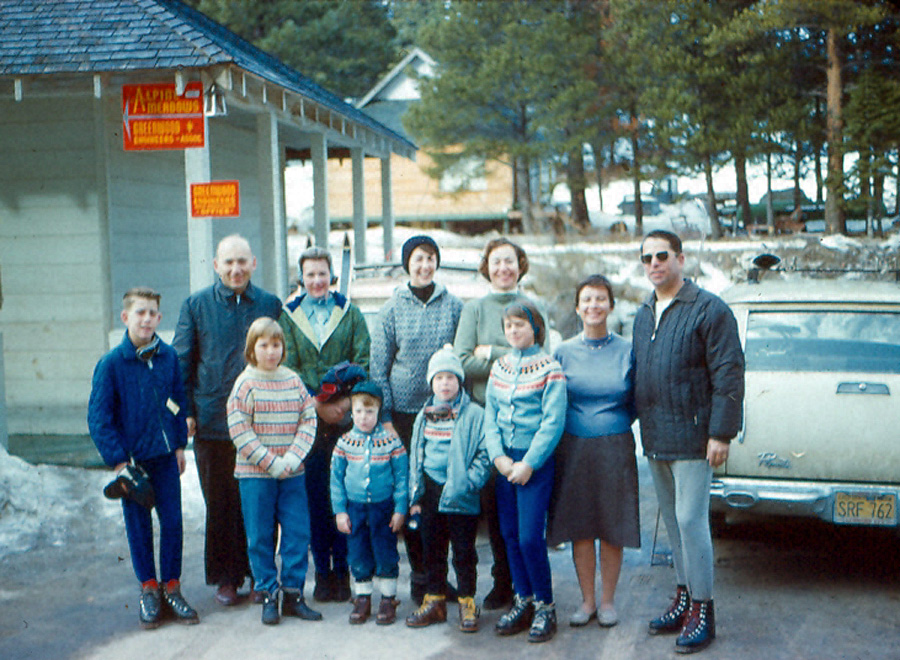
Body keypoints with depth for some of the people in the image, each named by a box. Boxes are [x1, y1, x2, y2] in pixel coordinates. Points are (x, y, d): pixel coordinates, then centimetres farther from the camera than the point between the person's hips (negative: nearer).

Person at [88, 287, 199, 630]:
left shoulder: (169, 356, 0)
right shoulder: (111, 363, -10)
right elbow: (99, 417, -8)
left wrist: (180, 444, 7)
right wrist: (118, 459, -13)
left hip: (165, 455, 3)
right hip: (132, 457, -2)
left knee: (173, 521, 5)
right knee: (139, 525, 8)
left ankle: (171, 586, 19)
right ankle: (148, 589, 23)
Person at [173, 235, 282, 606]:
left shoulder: (270, 305, 5)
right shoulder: (196, 306, 3)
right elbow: (181, 362, 5)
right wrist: (187, 412, -3)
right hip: (213, 422, 0)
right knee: (220, 503, 6)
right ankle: (225, 578, 19)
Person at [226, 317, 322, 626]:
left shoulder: (293, 381, 6)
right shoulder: (245, 384, -5)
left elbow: (308, 421, 4)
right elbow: (239, 430, -11)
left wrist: (292, 458, -10)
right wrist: (271, 462, -15)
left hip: (293, 473, 3)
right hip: (255, 474, -3)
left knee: (298, 533, 3)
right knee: (260, 537, 4)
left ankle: (293, 594, 15)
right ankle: (268, 596, 16)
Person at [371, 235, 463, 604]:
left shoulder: (453, 306, 5)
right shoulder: (392, 309, 3)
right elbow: (379, 368, 4)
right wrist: (385, 416, -2)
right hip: (404, 411, -1)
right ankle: (420, 576, 13)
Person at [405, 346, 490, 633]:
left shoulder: (474, 415, -5)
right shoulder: (424, 416, 11)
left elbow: (483, 456, -7)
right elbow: (415, 456, 14)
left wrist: (467, 483, -17)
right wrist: (414, 496, 8)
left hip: (460, 496, -5)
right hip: (429, 492, 5)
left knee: (464, 552, 4)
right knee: (432, 550, 13)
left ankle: (468, 604, 17)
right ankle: (434, 601, 25)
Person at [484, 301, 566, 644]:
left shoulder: (549, 368, -6)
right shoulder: (499, 367, 11)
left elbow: (553, 422, -10)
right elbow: (490, 416, 9)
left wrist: (528, 463, -14)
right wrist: (499, 457, -5)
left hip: (536, 461, -5)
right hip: (504, 460, 5)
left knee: (530, 538, -8)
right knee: (510, 535, 8)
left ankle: (545, 606, 8)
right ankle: (523, 601, 21)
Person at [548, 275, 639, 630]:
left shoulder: (627, 350, 1)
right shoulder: (563, 352, 4)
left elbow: (636, 401, 9)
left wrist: (617, 424, 0)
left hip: (615, 449, -1)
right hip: (573, 449, 1)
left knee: (612, 526, 4)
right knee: (579, 527, 6)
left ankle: (607, 600, 19)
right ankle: (587, 600, 20)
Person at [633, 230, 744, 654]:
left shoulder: (710, 310, -8)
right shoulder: (643, 315, 14)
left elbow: (729, 375, -12)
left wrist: (721, 433, -17)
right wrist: (641, 424, 14)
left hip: (690, 436, -7)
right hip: (654, 439, 7)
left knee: (691, 520, -6)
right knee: (672, 520, 14)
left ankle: (702, 609, 5)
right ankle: (684, 596, 27)